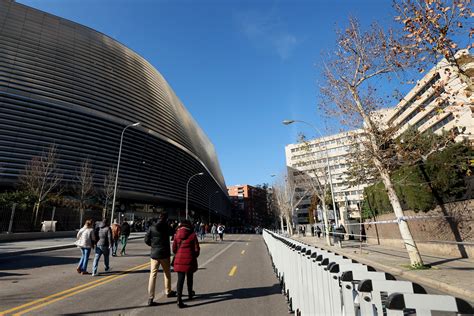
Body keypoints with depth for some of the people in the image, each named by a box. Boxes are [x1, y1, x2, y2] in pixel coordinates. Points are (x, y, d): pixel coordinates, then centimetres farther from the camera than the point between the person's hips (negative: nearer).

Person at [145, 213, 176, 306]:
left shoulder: (152, 227, -2)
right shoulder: (167, 227, -9)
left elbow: (146, 240, -2)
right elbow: (172, 233, 10)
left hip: (154, 254, 2)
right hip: (164, 254, -2)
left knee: (153, 275, 3)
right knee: (167, 273, 18)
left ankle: (150, 299, -2)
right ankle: (168, 292, 33)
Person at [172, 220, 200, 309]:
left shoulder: (177, 234, 1)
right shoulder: (193, 235, -6)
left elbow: (174, 248, 4)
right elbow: (196, 249, -5)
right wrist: (195, 256, 13)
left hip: (179, 259, 2)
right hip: (190, 259, -1)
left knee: (180, 279, 5)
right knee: (189, 277, 19)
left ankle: (179, 300, -2)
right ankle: (190, 294, 38)